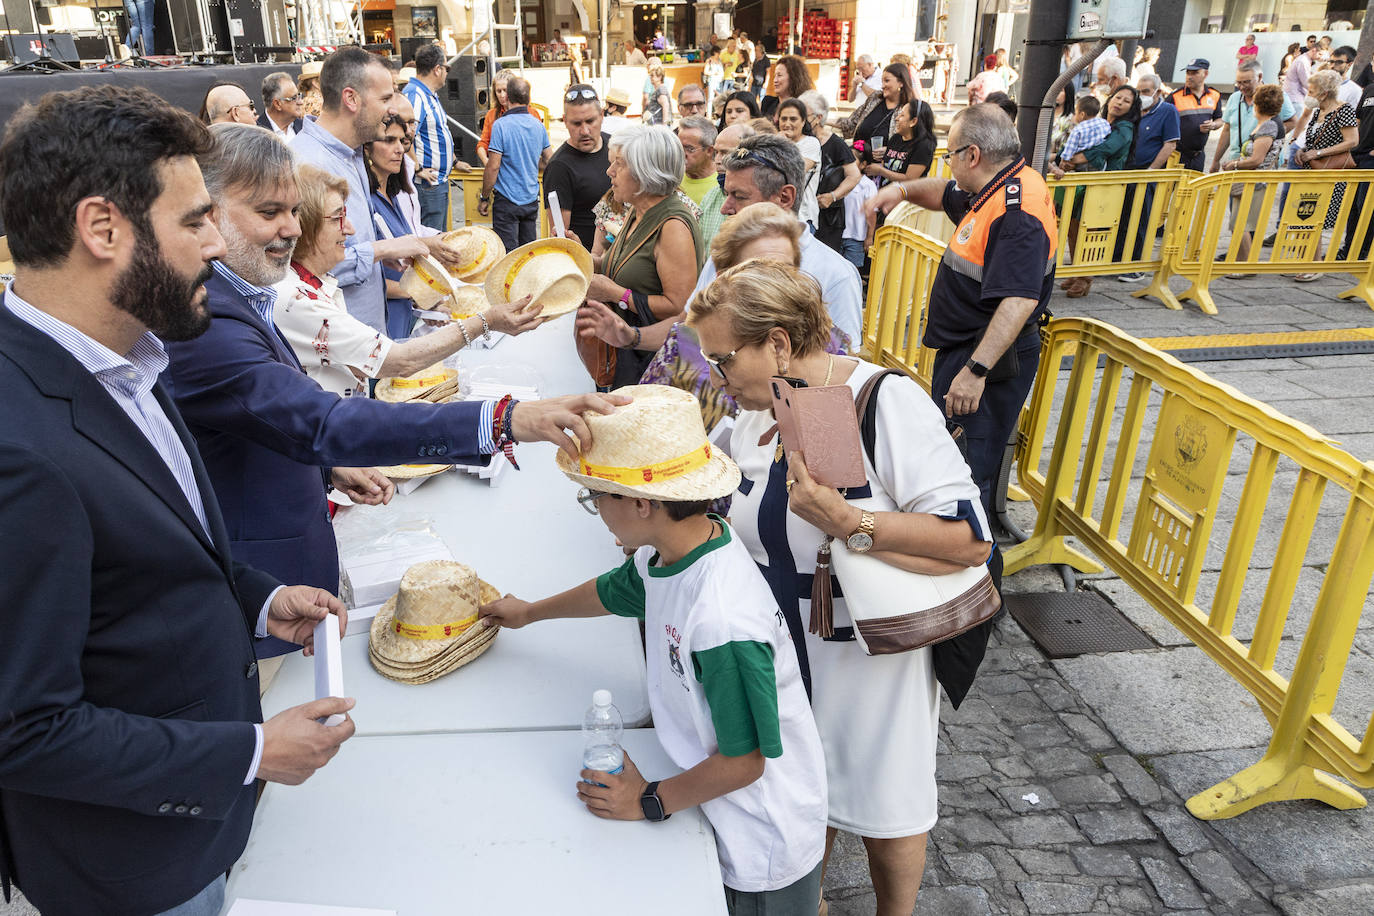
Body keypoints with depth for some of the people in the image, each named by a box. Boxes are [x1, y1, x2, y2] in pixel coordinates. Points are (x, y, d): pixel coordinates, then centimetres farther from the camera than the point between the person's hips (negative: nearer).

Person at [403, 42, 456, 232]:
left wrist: (452, 160, 28)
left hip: (439, 181, 11)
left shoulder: (430, 95, 15)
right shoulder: (415, 95, -18)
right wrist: (418, 170, -23)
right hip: (427, 185, -11)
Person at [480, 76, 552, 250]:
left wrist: (484, 198, -5)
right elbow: (549, 160, 14)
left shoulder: (501, 126, -13)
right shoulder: (538, 125, 3)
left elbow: (493, 167, -15)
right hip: (532, 199, 6)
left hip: (507, 201, -5)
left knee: (508, 253, -2)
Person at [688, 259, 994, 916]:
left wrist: (848, 522, -35)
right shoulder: (756, 413, -1)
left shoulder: (887, 402, -23)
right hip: (783, 658, 5)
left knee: (884, 815, 18)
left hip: (868, 659, -5)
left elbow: (971, 540, -28)